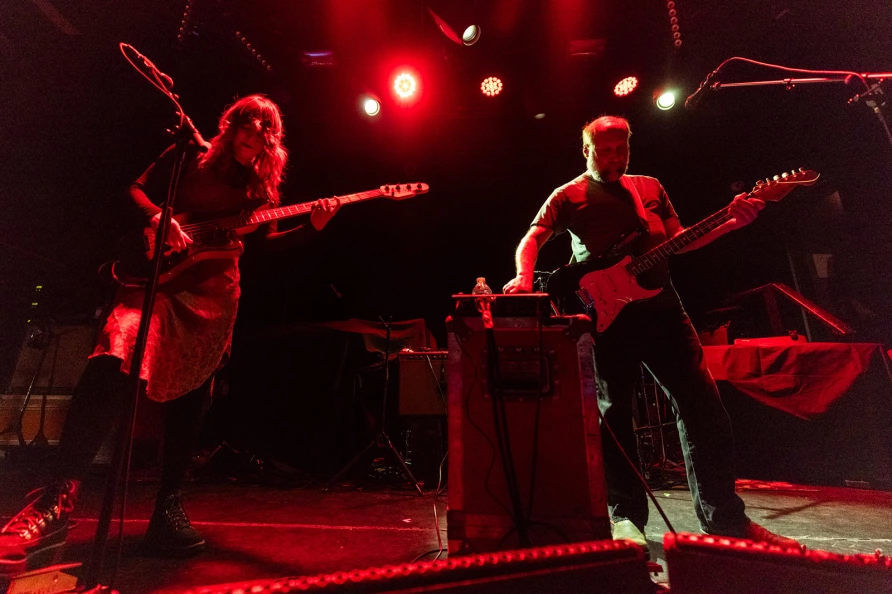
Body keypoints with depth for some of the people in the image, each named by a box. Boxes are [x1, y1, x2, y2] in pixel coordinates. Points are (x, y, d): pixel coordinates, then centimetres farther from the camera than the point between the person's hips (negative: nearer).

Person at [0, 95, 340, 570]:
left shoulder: (260, 186, 16)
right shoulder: (189, 159, 11)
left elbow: (266, 242, 11)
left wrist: (312, 226, -2)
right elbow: (138, 190, 9)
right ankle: (58, 498, -18)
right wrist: (158, 218, -13)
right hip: (158, 275, -1)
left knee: (189, 398, 0)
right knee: (111, 363, -26)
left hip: (213, 294, 2)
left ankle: (168, 505, 10)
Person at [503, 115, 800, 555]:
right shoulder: (569, 196, 6)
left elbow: (679, 241, 17)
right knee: (615, 412, 1)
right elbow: (531, 240, -4)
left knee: (703, 405, 2)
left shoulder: (650, 188, 19)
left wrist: (732, 222, 2)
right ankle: (626, 516, 16)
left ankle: (724, 517, 18)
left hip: (662, 308, 5)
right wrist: (524, 279, -24)